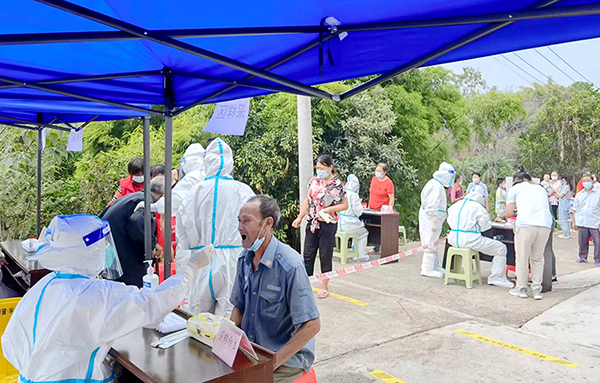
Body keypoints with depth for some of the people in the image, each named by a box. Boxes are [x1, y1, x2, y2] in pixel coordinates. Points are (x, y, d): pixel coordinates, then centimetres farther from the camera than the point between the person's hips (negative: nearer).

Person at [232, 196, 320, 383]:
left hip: (288, 359, -6)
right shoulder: (245, 259, 2)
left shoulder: (290, 266, -21)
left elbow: (312, 325, -20)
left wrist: (275, 361, -20)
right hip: (250, 350, 6)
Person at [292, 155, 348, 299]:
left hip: (328, 224, -5)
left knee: (325, 256, 5)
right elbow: (307, 200, 13)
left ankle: (325, 287, 18)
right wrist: (300, 217, 10)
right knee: (308, 254, 7)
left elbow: (345, 205, -7)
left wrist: (328, 209, -19)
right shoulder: (314, 180, 6)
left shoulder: (337, 184, -9)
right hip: (312, 223, 5)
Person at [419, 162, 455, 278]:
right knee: (431, 243, -6)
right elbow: (432, 206, -22)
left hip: (431, 219, 11)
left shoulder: (437, 184, 16)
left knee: (433, 243, 17)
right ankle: (427, 269, 0)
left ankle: (434, 266, 27)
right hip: (431, 219, -11)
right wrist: (435, 222, -21)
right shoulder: (436, 186, -18)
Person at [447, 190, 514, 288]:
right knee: (501, 248, 6)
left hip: (453, 239, 7)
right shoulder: (477, 207, -6)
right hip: (470, 239, -7)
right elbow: (486, 226, -5)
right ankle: (496, 278, 7)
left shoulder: (455, 205, 13)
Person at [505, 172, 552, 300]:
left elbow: (509, 213, 11)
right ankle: (537, 290, 19)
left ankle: (521, 289, 18)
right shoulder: (540, 188, 28)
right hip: (545, 225, 4)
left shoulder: (514, 189, 16)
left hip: (525, 225, -4)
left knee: (522, 258, 9)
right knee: (538, 259, 17)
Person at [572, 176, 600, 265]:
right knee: (582, 241, 8)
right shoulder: (579, 195, 13)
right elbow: (575, 209, 16)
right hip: (582, 223, 3)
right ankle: (583, 257, 23)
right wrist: (574, 222, 12)